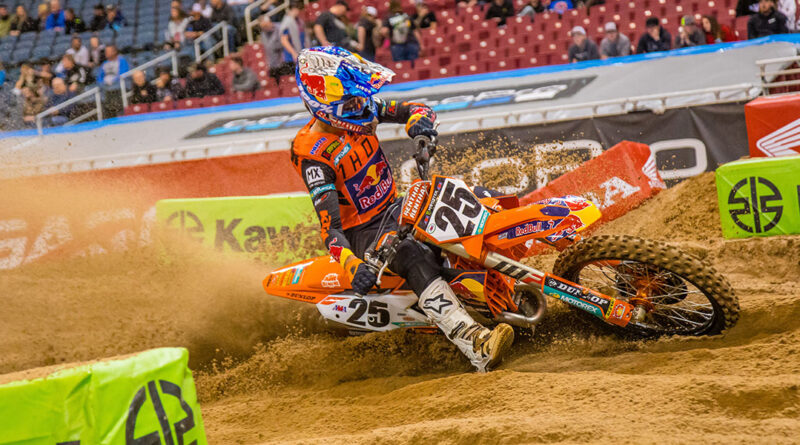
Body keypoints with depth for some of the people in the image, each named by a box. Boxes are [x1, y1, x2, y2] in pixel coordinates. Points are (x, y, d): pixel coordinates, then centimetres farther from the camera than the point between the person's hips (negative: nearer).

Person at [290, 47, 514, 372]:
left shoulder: (355, 112, -2)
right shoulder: (312, 154, -23)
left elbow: (416, 109, 3)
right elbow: (329, 225, -29)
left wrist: (419, 121, -22)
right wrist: (351, 265, -45)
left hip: (397, 208, 9)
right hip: (363, 232, -9)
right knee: (415, 257, -37)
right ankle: (476, 346, -52)